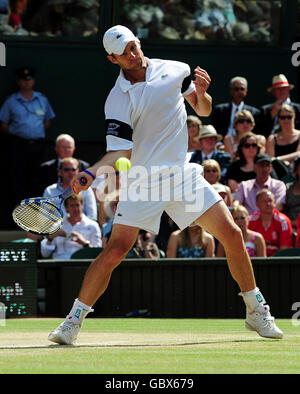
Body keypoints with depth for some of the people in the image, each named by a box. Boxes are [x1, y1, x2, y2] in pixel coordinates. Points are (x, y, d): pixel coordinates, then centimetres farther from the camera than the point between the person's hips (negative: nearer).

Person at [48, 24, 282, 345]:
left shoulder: (174, 71, 3)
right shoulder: (118, 99, -7)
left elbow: (203, 111, 14)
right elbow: (121, 151, -12)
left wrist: (201, 93, -8)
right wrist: (91, 172, -29)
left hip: (183, 174, 3)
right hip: (142, 181, -3)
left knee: (232, 236, -4)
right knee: (115, 250, -15)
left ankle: (257, 312, 13)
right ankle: (73, 321, -3)